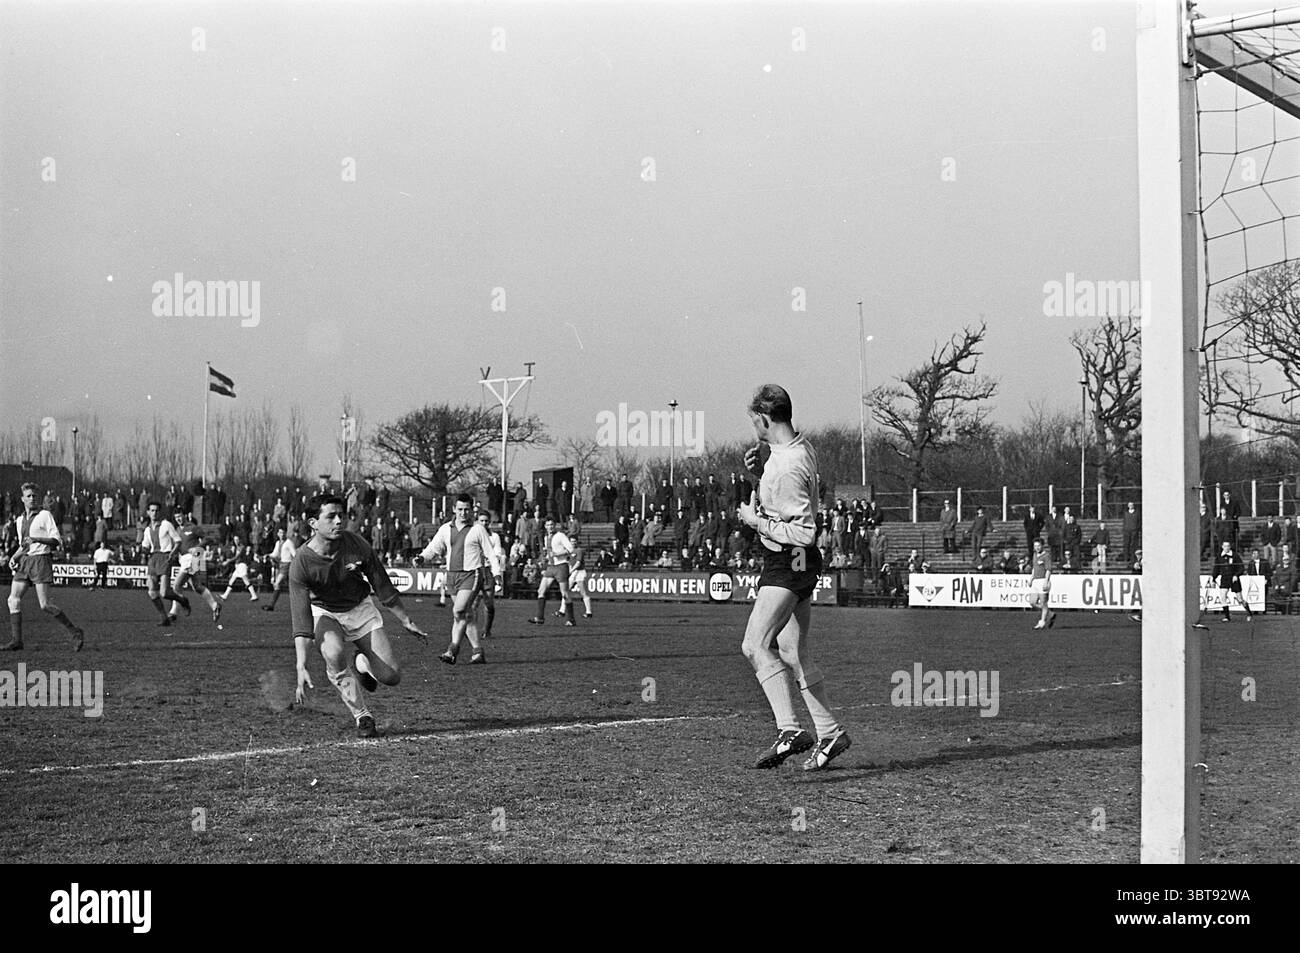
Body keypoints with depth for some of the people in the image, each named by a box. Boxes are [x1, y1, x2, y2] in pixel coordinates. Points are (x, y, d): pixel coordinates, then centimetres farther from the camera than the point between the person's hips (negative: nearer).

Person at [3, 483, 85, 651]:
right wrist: (13, 557, 11)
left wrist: (36, 539, -19)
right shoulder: (19, 520, 18)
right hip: (24, 562, 7)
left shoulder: (45, 515, -2)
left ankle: (75, 633, -1)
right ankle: (16, 641, -2)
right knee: (13, 599, -5)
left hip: (41, 559, -7)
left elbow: (56, 540, -7)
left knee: (45, 605, -12)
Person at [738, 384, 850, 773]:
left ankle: (789, 730, -22)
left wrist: (756, 521, -15)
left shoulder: (787, 467, -23)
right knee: (793, 653, 13)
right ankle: (829, 733, 18)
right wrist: (759, 472, 8)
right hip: (796, 564, 10)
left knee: (755, 645, -17)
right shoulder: (802, 448, 8)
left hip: (788, 563, -10)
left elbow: (803, 532, -25)